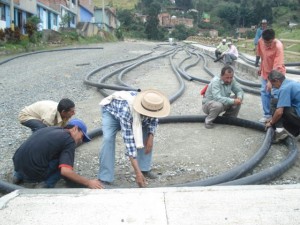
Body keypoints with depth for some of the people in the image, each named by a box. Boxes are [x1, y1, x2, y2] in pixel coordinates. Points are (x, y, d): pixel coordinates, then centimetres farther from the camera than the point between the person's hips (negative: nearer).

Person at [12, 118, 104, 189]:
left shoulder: (51, 128, 18)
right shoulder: (69, 141, -5)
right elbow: (65, 171, -18)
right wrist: (89, 183, -8)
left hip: (17, 165, 8)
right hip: (32, 173, -8)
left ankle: (19, 175, 22)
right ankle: (48, 183, -2)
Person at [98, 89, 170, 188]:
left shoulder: (150, 106, -32)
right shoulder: (126, 111, -47)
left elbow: (154, 119, -5)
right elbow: (129, 141, -47)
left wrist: (151, 137, -21)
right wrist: (137, 173, -49)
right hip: (111, 111, -5)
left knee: (147, 132, -9)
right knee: (108, 138, -26)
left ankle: (145, 169, 6)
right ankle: (105, 179, -18)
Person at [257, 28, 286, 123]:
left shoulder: (278, 46, -30)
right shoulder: (260, 42, -12)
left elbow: (278, 66, -33)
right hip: (265, 72, 6)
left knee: (276, 94, -10)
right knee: (264, 92, 9)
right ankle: (267, 115, 21)